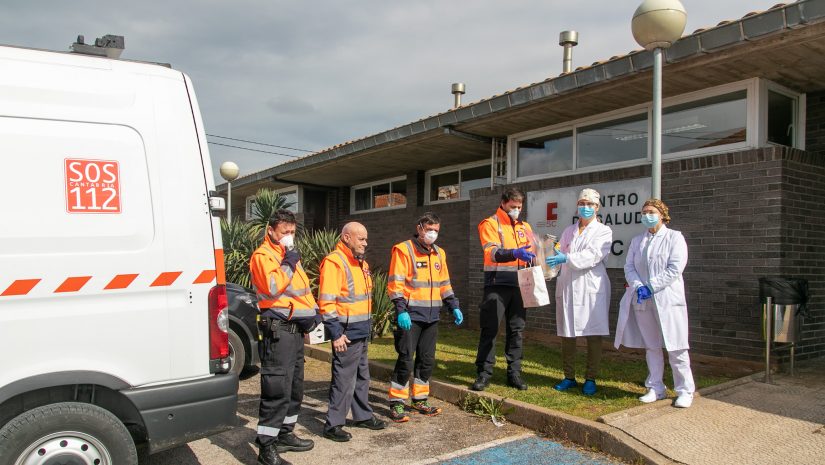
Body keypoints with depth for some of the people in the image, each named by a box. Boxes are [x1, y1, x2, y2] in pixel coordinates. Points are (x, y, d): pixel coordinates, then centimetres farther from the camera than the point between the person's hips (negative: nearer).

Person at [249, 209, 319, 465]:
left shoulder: (290, 255, 20)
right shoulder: (263, 255, -9)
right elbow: (272, 287, -24)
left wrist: (312, 312, 14)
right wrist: (288, 263, -16)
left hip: (295, 328, 10)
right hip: (278, 330, -9)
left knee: (295, 386, 16)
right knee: (277, 388, -11)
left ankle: (285, 433, 29)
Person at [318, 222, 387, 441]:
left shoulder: (360, 263, 15)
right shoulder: (334, 262, -15)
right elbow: (326, 302, -19)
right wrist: (336, 334, -20)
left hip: (362, 332, 9)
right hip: (347, 333, -9)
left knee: (362, 377, 19)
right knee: (343, 379, -3)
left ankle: (362, 415, 33)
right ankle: (333, 425, 8)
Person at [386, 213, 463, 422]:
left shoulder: (439, 253, 14)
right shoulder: (403, 250, -8)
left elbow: (444, 283, 21)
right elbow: (395, 283, -13)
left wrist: (454, 306, 13)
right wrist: (401, 310, -22)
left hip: (431, 316, 7)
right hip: (410, 316, -7)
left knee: (427, 359, 12)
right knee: (406, 360, -5)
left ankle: (420, 400, 26)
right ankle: (396, 403, 7)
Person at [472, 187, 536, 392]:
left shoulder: (525, 227, 17)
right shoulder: (490, 224, 0)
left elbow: (530, 253, 24)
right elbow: (492, 252, -15)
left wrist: (533, 259, 0)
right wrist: (515, 253, -32)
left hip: (518, 285, 5)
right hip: (497, 285, -5)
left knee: (516, 330, 8)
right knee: (489, 330, -3)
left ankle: (514, 373, 17)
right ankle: (484, 373, 4)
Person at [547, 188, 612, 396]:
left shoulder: (603, 231, 3)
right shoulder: (568, 231, 17)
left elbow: (593, 255, -13)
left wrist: (566, 258, -23)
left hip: (591, 287, -4)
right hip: (567, 286, 4)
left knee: (593, 334, -1)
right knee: (567, 333, 5)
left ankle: (590, 379, 10)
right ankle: (569, 377, 16)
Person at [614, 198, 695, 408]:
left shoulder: (674, 237, -1)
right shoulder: (637, 241, 14)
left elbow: (675, 269, -11)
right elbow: (629, 267, 7)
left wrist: (650, 286, -15)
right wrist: (638, 286, -11)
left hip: (667, 299, -5)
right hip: (642, 301, 5)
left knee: (675, 347, -3)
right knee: (651, 346, 11)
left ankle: (685, 391, 9)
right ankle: (656, 388, 20)